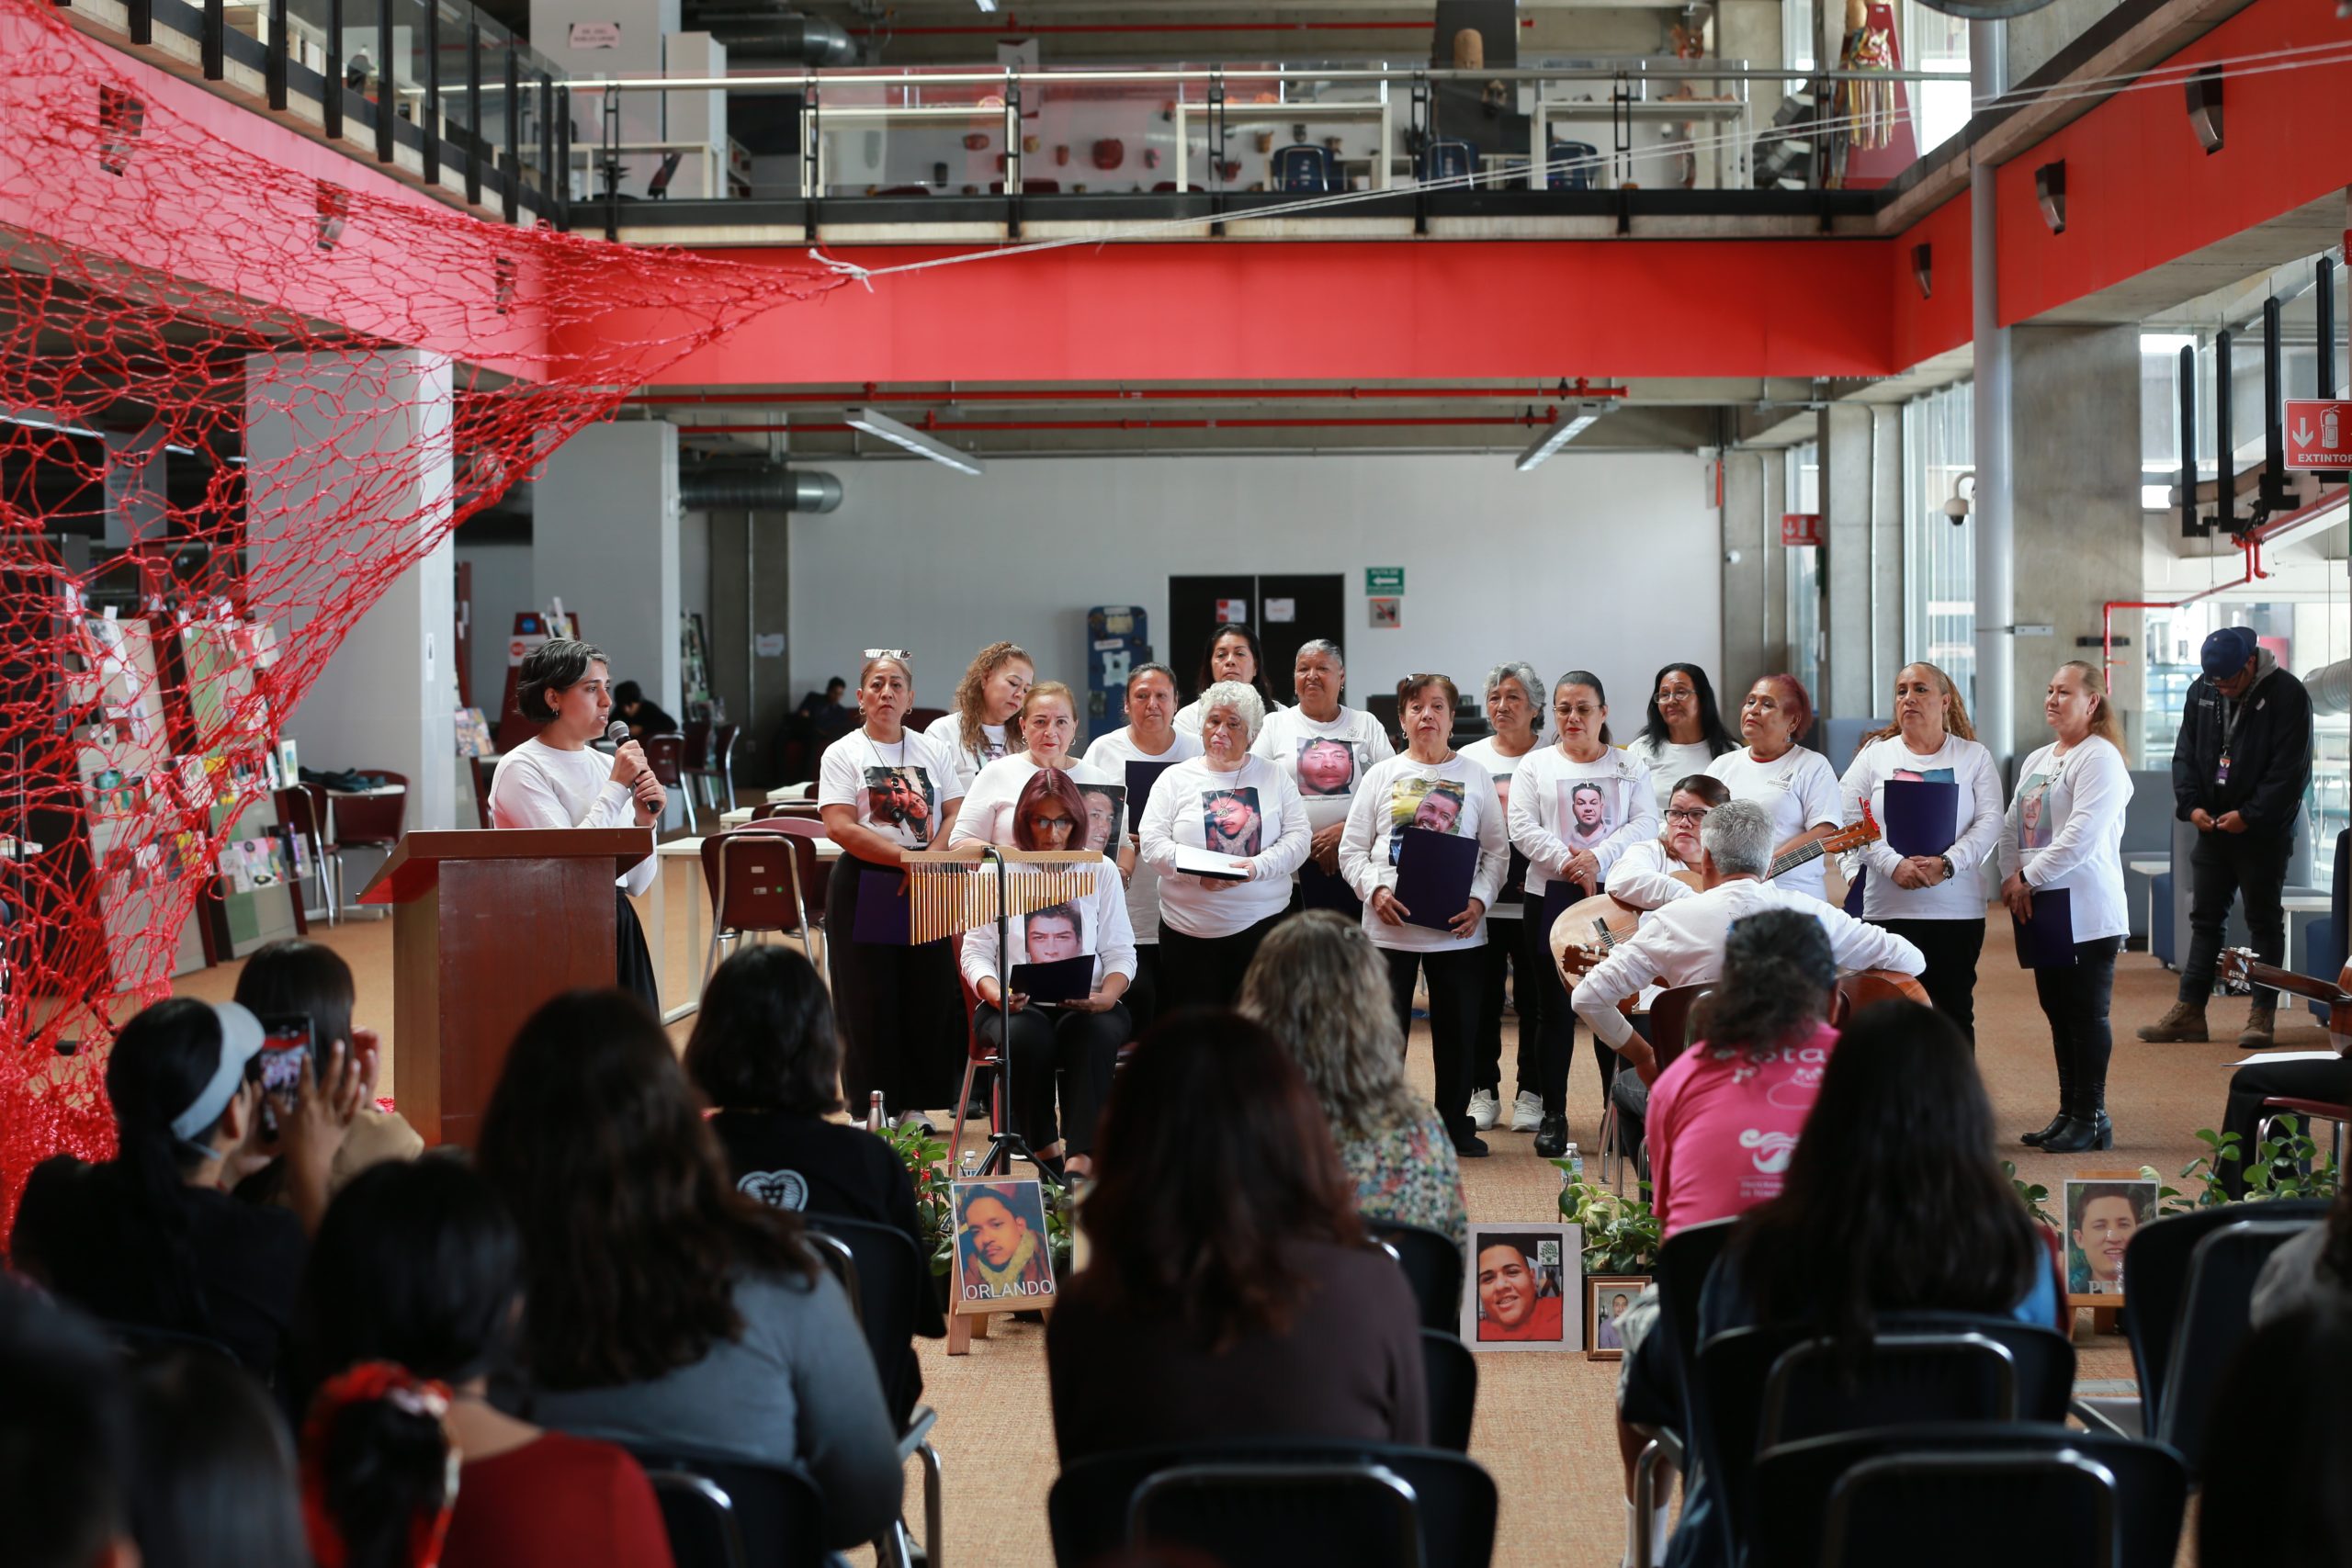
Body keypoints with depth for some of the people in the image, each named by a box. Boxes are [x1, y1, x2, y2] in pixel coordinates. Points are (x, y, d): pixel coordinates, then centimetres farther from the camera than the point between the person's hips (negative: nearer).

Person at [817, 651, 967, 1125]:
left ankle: (914, 1105, 13)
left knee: (928, 998, 2)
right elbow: (840, 827, -11)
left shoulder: (932, 751, 11)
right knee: (869, 1002, -1)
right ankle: (871, 1109, 7)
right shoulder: (843, 754, 1)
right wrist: (906, 858, -18)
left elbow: (957, 815, 4)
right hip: (863, 887, -3)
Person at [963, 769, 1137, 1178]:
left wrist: (1106, 996, -14)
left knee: (1094, 1033, -36)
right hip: (1016, 1006, 0)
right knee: (1029, 1035, -37)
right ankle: (1044, 1151, -24)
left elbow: (1120, 952, 8)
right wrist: (996, 993, -16)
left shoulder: (1100, 871, 13)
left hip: (1086, 1006, 1)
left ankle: (1081, 1159, -41)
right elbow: (976, 950, 6)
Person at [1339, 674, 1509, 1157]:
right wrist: (1374, 890, -13)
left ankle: (1454, 1123, 19)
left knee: (1457, 1028, 6)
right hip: (1390, 925, -1)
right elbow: (1352, 849, 5)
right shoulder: (1382, 775, 6)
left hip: (1457, 929, 1)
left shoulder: (1476, 777, 7)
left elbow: (1497, 850, 7)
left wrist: (1480, 900, -9)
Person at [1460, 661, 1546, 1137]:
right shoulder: (1469, 759, 9)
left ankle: (1532, 1092, 13)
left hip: (1534, 901, -2)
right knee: (1482, 999, 5)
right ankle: (1483, 1092, 14)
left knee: (1535, 1000, 3)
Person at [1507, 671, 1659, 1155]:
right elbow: (1522, 828, -2)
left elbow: (1645, 824, -2)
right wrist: (1565, 861, -16)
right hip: (1552, 896, 0)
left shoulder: (1630, 767, 10)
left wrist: (1599, 857, -17)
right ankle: (1552, 1114, 9)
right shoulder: (1535, 765, 9)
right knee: (1557, 1009, 2)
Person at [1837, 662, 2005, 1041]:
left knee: (1955, 1012, 6)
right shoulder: (1874, 754, 8)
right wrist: (1894, 865, -16)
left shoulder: (1974, 757, 8)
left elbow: (1989, 821, -1)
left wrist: (1946, 864, -17)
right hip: (1889, 907, 0)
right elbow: (1851, 818, -2)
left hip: (1958, 909, 0)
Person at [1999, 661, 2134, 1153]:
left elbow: (2082, 834, -19)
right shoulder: (2036, 761, 18)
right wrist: (2011, 877, -2)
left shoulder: (2100, 758, -10)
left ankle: (2090, 1117, 2)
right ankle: (2068, 1113, 18)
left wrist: (2031, 878, -14)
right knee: (2059, 1015, 12)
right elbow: (2013, 824, 15)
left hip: (2087, 913, -8)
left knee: (2086, 1015, -4)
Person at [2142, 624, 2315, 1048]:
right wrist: (2191, 805, -5)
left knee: (2265, 921, 2)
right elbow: (2185, 754, 9)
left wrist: (2248, 815, -19)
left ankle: (2262, 1014, 8)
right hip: (2212, 829, 5)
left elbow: (2289, 770, -15)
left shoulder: (2286, 695, -12)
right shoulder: (2201, 692, 4)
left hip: (2264, 833, -5)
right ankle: (2188, 1012, 12)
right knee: (2205, 918, 9)